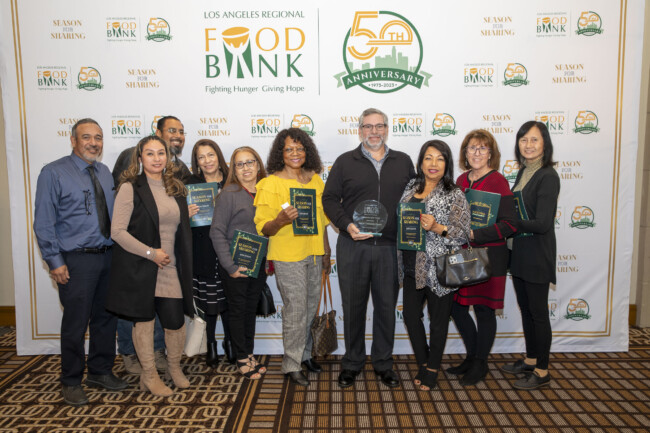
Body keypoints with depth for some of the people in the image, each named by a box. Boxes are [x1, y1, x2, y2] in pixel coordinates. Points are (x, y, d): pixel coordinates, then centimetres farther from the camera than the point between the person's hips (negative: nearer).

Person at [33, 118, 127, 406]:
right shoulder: (53, 173, -7)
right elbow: (44, 223, -9)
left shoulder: (104, 173, 11)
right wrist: (55, 262, -13)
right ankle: (71, 382, 23)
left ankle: (101, 372, 33)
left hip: (108, 257, 6)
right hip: (76, 260, -6)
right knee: (75, 323, 3)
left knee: (106, 318, 15)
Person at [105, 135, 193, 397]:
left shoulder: (176, 189, 12)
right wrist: (150, 253, -15)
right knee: (143, 319, 7)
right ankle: (149, 375, 25)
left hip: (170, 268, 4)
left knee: (175, 321, 3)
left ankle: (174, 367, 30)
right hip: (139, 268, -4)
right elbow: (117, 231, -12)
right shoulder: (130, 188, -6)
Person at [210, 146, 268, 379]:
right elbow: (217, 232, -12)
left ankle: (249, 353, 31)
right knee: (237, 311, 9)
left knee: (251, 310, 16)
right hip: (236, 267, -4)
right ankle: (242, 359, 22)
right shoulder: (229, 194, -10)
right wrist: (230, 266, -16)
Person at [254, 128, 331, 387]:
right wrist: (281, 219, -31)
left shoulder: (315, 179, 8)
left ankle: (304, 354, 34)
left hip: (313, 254, 6)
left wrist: (326, 251, 20)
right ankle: (292, 365, 15)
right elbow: (263, 229, -11)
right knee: (296, 310, -2)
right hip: (287, 257, -6)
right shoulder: (271, 183, -9)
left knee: (311, 306, 15)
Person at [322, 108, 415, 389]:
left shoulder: (403, 162, 12)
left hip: (390, 247, 1)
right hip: (353, 246, -1)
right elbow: (329, 199, 2)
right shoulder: (345, 162, 6)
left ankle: (383, 363, 26)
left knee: (386, 306, 9)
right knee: (353, 306, 8)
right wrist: (347, 226, -12)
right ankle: (352, 363, 24)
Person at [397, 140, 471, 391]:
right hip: (413, 267, 5)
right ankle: (423, 363, 31)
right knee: (410, 314, 9)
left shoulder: (455, 195, -8)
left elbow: (462, 234, -12)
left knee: (438, 319, 8)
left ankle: (432, 370, 27)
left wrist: (437, 228, -26)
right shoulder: (410, 190, 8)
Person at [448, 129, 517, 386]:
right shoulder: (461, 180, 10)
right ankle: (471, 357, 32)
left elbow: (508, 225, -15)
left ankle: (480, 364, 25)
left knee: (483, 309, 5)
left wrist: (475, 235, -22)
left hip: (488, 256, -6)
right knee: (456, 307, 11)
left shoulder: (498, 181, -9)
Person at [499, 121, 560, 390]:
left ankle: (542, 372, 18)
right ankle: (530, 360, 34)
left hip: (537, 254, -8)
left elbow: (542, 223, -22)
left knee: (538, 312, 3)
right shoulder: (524, 172, 9)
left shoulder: (548, 176, -17)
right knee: (525, 309, 18)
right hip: (520, 252, 8)